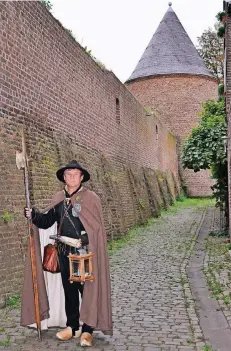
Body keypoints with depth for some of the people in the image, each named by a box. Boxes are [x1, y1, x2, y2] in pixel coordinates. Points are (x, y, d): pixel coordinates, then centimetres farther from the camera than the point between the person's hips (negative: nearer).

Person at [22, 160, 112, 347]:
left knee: (87, 290, 2)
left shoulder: (91, 198, -7)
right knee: (69, 290, 14)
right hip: (65, 253, 5)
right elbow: (47, 221, 10)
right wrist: (34, 215, -7)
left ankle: (87, 330, 15)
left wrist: (83, 241, -22)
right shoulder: (59, 199, 8)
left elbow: (97, 227, -10)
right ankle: (72, 326, 29)